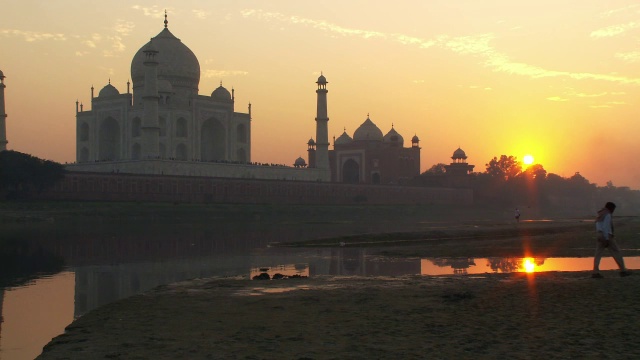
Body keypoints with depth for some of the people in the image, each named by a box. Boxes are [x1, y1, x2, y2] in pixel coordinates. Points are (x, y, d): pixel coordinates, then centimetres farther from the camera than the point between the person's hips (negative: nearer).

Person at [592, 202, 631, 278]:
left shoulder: (599, 215, 15)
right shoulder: (607, 215, -12)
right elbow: (606, 228, -20)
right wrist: (607, 239, -21)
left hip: (600, 237, 8)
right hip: (607, 236, -8)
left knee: (598, 254, 1)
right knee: (616, 252, 3)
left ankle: (595, 272, -7)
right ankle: (623, 270, 7)